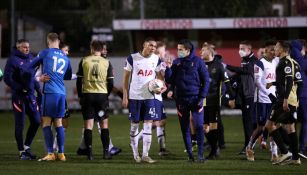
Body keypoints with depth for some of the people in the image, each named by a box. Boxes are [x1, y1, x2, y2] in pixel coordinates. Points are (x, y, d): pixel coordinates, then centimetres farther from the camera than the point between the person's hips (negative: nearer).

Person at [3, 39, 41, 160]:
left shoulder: (30, 58, 11)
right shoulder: (13, 60, -10)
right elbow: (7, 78, -14)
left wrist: (38, 90, 13)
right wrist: (20, 89, -19)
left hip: (30, 95, 7)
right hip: (18, 96, -7)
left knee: (36, 121, 6)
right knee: (20, 125, -1)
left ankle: (26, 146, 21)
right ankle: (22, 151, 8)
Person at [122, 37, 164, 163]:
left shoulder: (156, 59, 5)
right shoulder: (133, 58, -5)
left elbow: (159, 75, 17)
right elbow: (126, 77, 0)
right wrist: (125, 97, -5)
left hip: (149, 97, 2)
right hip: (134, 97, -2)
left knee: (148, 124, -4)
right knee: (134, 125, 3)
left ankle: (145, 155, -1)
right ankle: (135, 154, 15)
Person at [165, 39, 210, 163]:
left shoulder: (197, 61, -2)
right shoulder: (176, 62, 6)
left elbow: (206, 80, -1)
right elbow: (169, 81, 6)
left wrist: (202, 97, -7)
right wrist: (168, 68, -10)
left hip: (195, 99, -3)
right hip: (181, 100, 3)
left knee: (199, 126, -9)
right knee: (185, 128, 5)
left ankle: (201, 153, -3)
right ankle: (190, 154, 12)